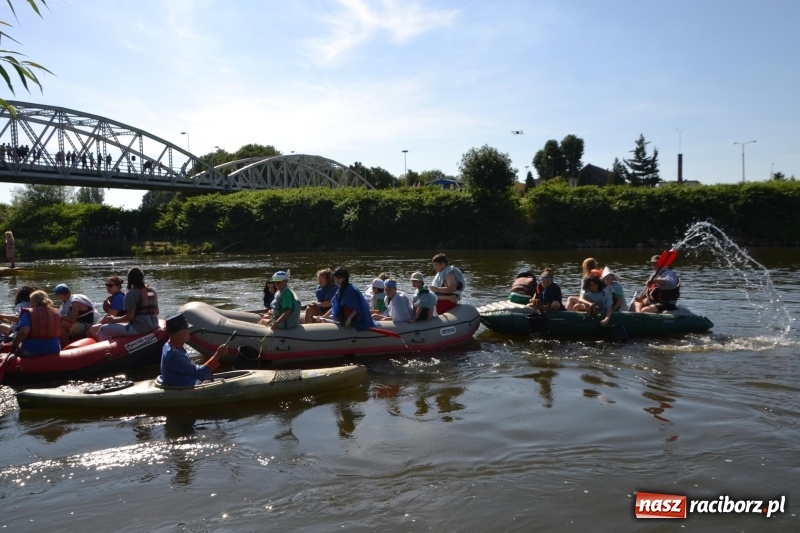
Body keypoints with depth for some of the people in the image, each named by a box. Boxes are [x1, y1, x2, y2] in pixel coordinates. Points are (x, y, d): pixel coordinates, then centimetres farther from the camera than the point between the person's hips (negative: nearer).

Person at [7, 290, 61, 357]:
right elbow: (59, 334, 12)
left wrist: (14, 344, -10)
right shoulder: (56, 314, 3)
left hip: (31, 351, -5)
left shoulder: (28, 313, -9)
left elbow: (24, 331, -24)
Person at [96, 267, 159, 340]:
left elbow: (130, 317, -18)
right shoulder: (153, 291, 7)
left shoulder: (131, 294, -13)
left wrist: (114, 320, -4)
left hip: (138, 328, -8)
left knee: (103, 330, 0)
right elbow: (156, 312, 13)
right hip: (153, 326, 8)